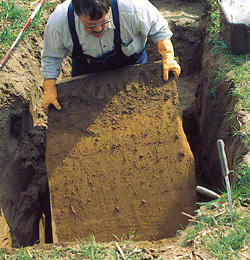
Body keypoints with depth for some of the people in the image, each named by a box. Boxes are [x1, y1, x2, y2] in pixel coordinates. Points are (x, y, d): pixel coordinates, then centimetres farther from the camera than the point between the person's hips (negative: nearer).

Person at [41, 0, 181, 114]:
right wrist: (49, 89, -17)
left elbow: (159, 29, -19)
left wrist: (168, 58, -26)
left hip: (131, 62, 0)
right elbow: (51, 58, -16)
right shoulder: (58, 21, -35)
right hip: (86, 68, 1)